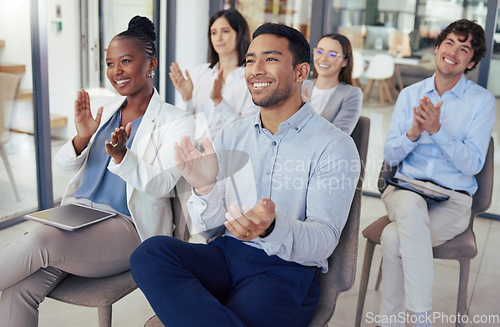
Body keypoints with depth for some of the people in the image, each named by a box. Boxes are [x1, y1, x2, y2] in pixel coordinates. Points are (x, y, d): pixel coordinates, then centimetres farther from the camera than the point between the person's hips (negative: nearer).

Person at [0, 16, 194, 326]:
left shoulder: (177, 122, -1)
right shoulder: (99, 107, 15)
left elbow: (162, 184, -12)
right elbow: (64, 165, 13)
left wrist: (121, 155, -29)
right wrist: (81, 139, -9)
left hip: (128, 225, -4)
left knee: (40, 241, -31)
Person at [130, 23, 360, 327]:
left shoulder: (335, 146, -4)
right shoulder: (230, 137, 10)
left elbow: (324, 240, -12)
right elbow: (212, 230, 9)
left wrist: (272, 228, -34)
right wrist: (205, 190, -14)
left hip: (289, 270, -5)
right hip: (227, 255, 6)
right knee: (150, 253, -22)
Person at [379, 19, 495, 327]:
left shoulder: (482, 101, 1)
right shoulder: (410, 94, 10)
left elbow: (473, 165, -8)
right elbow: (390, 156, 6)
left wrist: (437, 130, -20)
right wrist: (414, 132, -14)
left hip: (453, 199, -2)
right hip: (405, 189, 2)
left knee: (394, 237, -31)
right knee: (411, 206, -36)